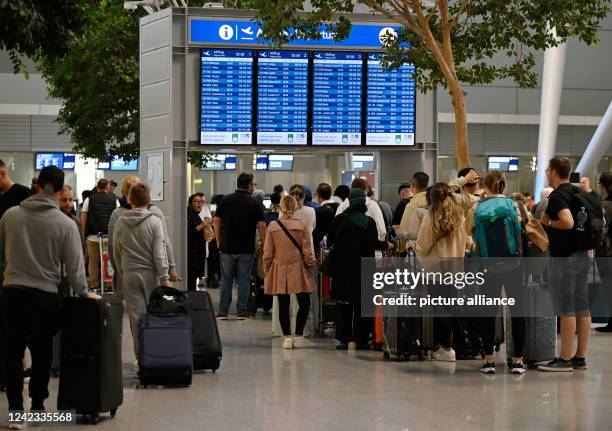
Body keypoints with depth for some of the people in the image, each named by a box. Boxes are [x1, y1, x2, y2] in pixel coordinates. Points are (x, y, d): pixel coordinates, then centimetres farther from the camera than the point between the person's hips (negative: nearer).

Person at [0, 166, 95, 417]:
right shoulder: (65, 224, -7)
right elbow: (74, 265, -4)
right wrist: (84, 292, 9)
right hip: (45, 295, -1)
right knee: (42, 352, 11)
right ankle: (38, 405, 17)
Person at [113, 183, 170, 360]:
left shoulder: (120, 223, 2)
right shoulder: (154, 222, -8)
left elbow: (116, 252, 9)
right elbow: (159, 254, -10)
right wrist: (165, 279, -7)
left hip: (129, 274, 2)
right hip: (150, 274, -2)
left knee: (136, 315, 3)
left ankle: (141, 355, 4)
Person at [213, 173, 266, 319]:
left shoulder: (225, 200, 1)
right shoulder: (254, 203, -5)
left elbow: (216, 221, 4)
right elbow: (262, 226, -7)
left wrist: (219, 241, 15)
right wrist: (263, 245, 3)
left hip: (227, 247, 2)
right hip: (246, 249, -2)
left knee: (226, 280, 7)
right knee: (244, 280, 5)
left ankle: (223, 311, 8)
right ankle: (242, 311, 6)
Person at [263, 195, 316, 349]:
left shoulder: (273, 226, -2)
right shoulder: (301, 225, -8)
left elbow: (267, 253, 1)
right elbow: (307, 252, -6)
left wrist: (267, 271, 12)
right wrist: (310, 267, 9)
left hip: (279, 270, 2)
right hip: (298, 269, -2)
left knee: (283, 305, 7)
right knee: (304, 303, 6)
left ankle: (287, 337, 5)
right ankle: (298, 336, 1)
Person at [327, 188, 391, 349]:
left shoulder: (339, 219, -2)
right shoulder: (368, 221, -8)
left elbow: (329, 241, 3)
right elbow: (374, 243, -15)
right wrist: (386, 245, 4)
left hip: (341, 266, 2)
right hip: (362, 268, -2)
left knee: (343, 303, 8)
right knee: (361, 303, 6)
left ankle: (343, 339, 5)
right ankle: (360, 339, 3)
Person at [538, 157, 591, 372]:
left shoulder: (557, 196, -15)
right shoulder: (578, 192, 13)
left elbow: (567, 222, -30)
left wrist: (549, 222, -14)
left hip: (564, 257, -9)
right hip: (581, 255, 9)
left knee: (566, 309, -6)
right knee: (582, 308, 9)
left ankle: (565, 359, -4)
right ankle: (580, 357, 13)